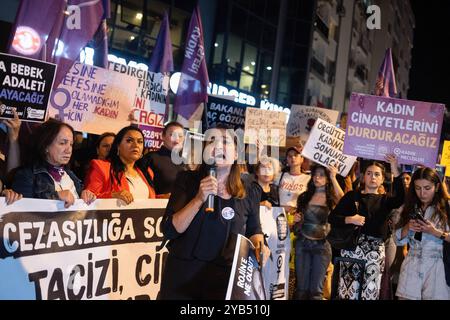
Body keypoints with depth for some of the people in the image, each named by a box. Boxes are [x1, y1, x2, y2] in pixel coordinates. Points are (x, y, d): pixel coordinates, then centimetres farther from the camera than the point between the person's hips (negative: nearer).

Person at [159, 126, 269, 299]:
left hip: (225, 278, 1)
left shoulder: (249, 191, -1)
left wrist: (259, 244, -6)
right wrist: (199, 199, -23)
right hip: (182, 276, -1)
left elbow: (254, 229, 15)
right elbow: (169, 231, -13)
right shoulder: (187, 181, -5)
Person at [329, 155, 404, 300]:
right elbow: (332, 218, 5)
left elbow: (400, 199, -12)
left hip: (375, 252, 1)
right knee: (348, 293, -2)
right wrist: (349, 219, -14)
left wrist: (395, 171, -22)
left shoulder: (385, 200, 12)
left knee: (370, 294, 0)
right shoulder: (352, 196, 9)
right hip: (351, 248, -1)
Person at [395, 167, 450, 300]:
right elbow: (399, 240, 10)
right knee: (406, 297, 1)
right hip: (411, 268, 4)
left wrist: (435, 232, -20)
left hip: (437, 268, -3)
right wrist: (407, 227, -8)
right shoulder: (411, 207, 9)